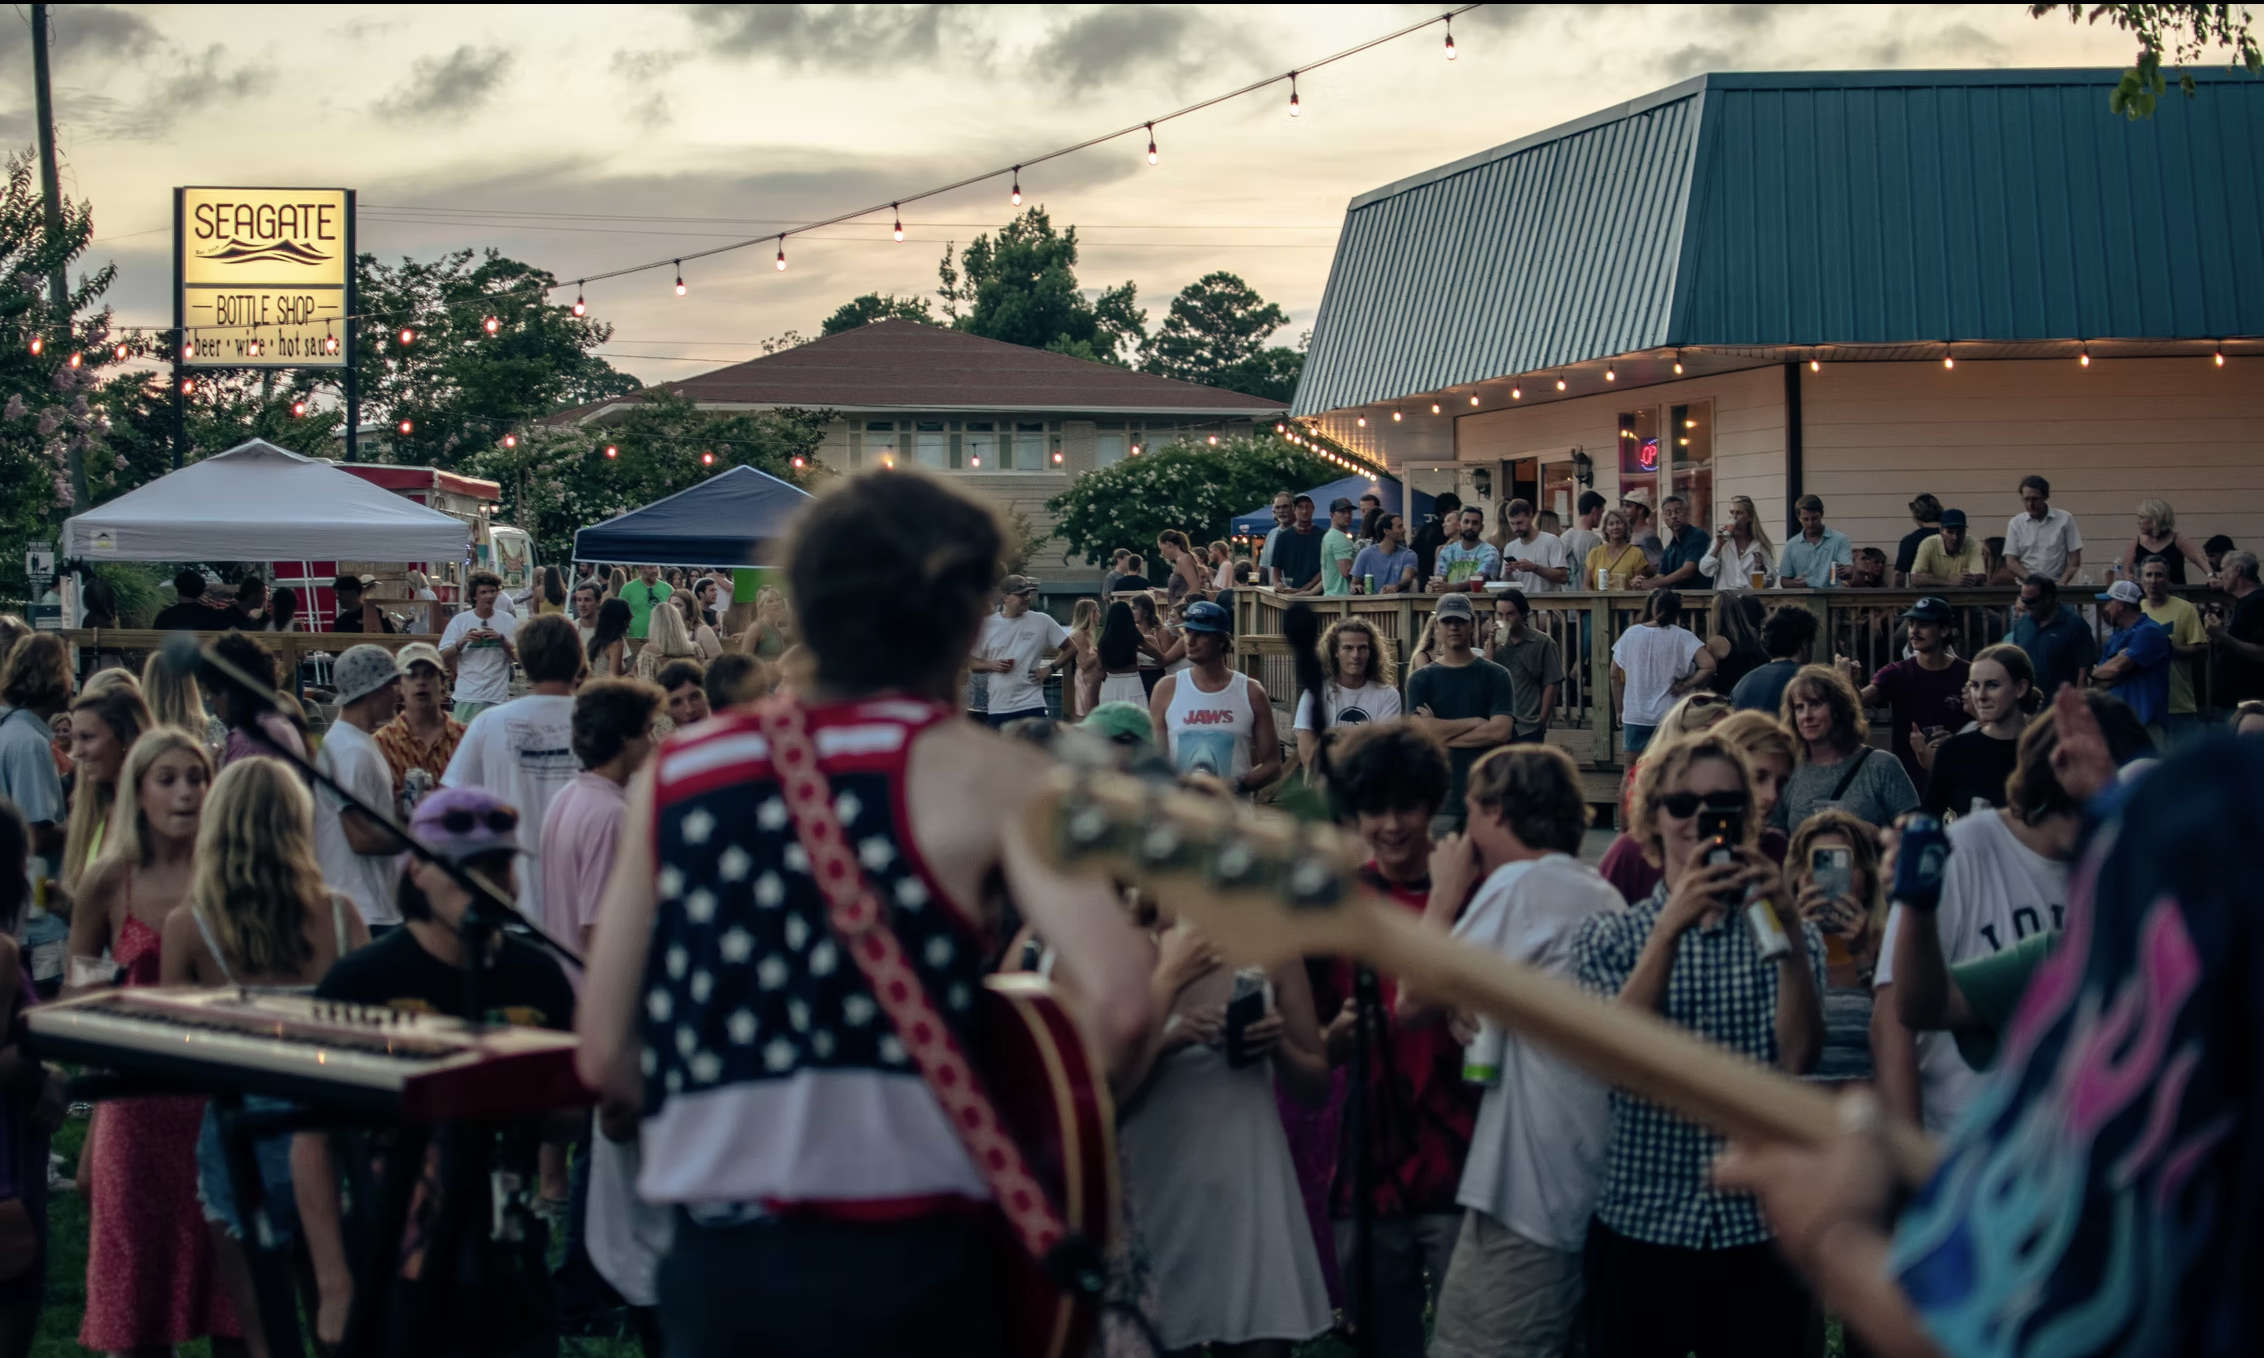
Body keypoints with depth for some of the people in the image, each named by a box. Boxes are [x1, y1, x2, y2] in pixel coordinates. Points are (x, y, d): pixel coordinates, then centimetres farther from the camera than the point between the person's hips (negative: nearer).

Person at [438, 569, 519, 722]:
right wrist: (462, 642, -16)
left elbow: (519, 656, 1)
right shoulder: (459, 621, 2)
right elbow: (444, 656, 1)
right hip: (467, 697, 0)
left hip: (498, 697, 0)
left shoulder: (508, 621, 4)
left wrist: (501, 639, -13)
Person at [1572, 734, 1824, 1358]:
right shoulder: (1607, 935, 4)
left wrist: (1788, 926, -21)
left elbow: (1796, 1059, -11)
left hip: (1759, 1230, 0)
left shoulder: (1784, 934, 6)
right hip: (1638, 1229, 0)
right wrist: (1671, 927, -22)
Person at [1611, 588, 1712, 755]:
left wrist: (1620, 710, 13)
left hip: (1634, 717, 2)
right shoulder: (1682, 637, -8)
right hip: (1670, 717, -2)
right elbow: (1708, 665, -20)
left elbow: (1615, 676, 4)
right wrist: (1686, 684, -7)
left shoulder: (1630, 635, 0)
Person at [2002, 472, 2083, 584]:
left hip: (2056, 586, -1)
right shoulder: (2016, 523, 9)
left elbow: (2075, 559, 7)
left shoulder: (2065, 519, 7)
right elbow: (2011, 562, 5)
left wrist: (2061, 583, -7)